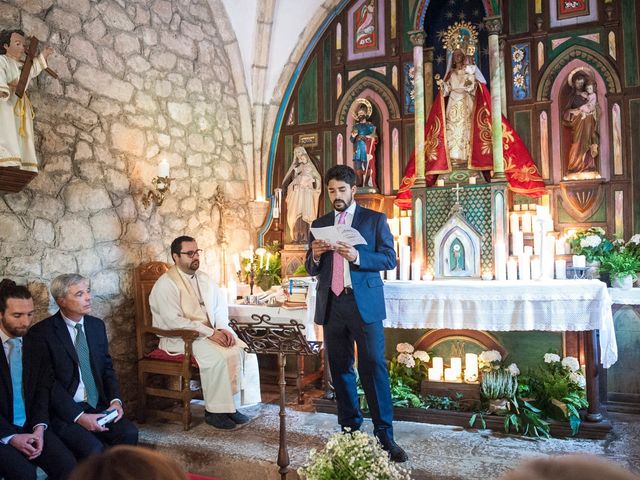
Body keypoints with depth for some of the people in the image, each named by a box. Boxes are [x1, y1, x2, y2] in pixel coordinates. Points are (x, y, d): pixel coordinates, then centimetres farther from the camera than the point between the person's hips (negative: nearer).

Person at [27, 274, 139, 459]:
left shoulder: (97, 325, 11)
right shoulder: (41, 333, -6)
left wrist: (115, 400, -3)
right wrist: (79, 416, -18)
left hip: (98, 407, 5)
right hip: (64, 412, -5)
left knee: (129, 433, -21)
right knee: (93, 449, -29)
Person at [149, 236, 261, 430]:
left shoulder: (204, 279, 13)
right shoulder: (166, 284, -11)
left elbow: (220, 307, 15)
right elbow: (174, 321, -20)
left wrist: (223, 328, -6)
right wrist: (210, 332, -22)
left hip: (211, 333, 7)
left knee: (245, 350, -13)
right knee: (220, 357, -29)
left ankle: (233, 404, -5)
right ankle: (214, 411, -14)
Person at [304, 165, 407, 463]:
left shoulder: (375, 219, 5)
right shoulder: (320, 224, 14)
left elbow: (389, 259, -3)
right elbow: (311, 269, 14)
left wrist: (356, 256, -19)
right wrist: (315, 255, -9)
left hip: (364, 304, -3)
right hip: (331, 305, 4)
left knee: (374, 368, -6)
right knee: (340, 369, 8)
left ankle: (384, 435, 1)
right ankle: (350, 429, 20)